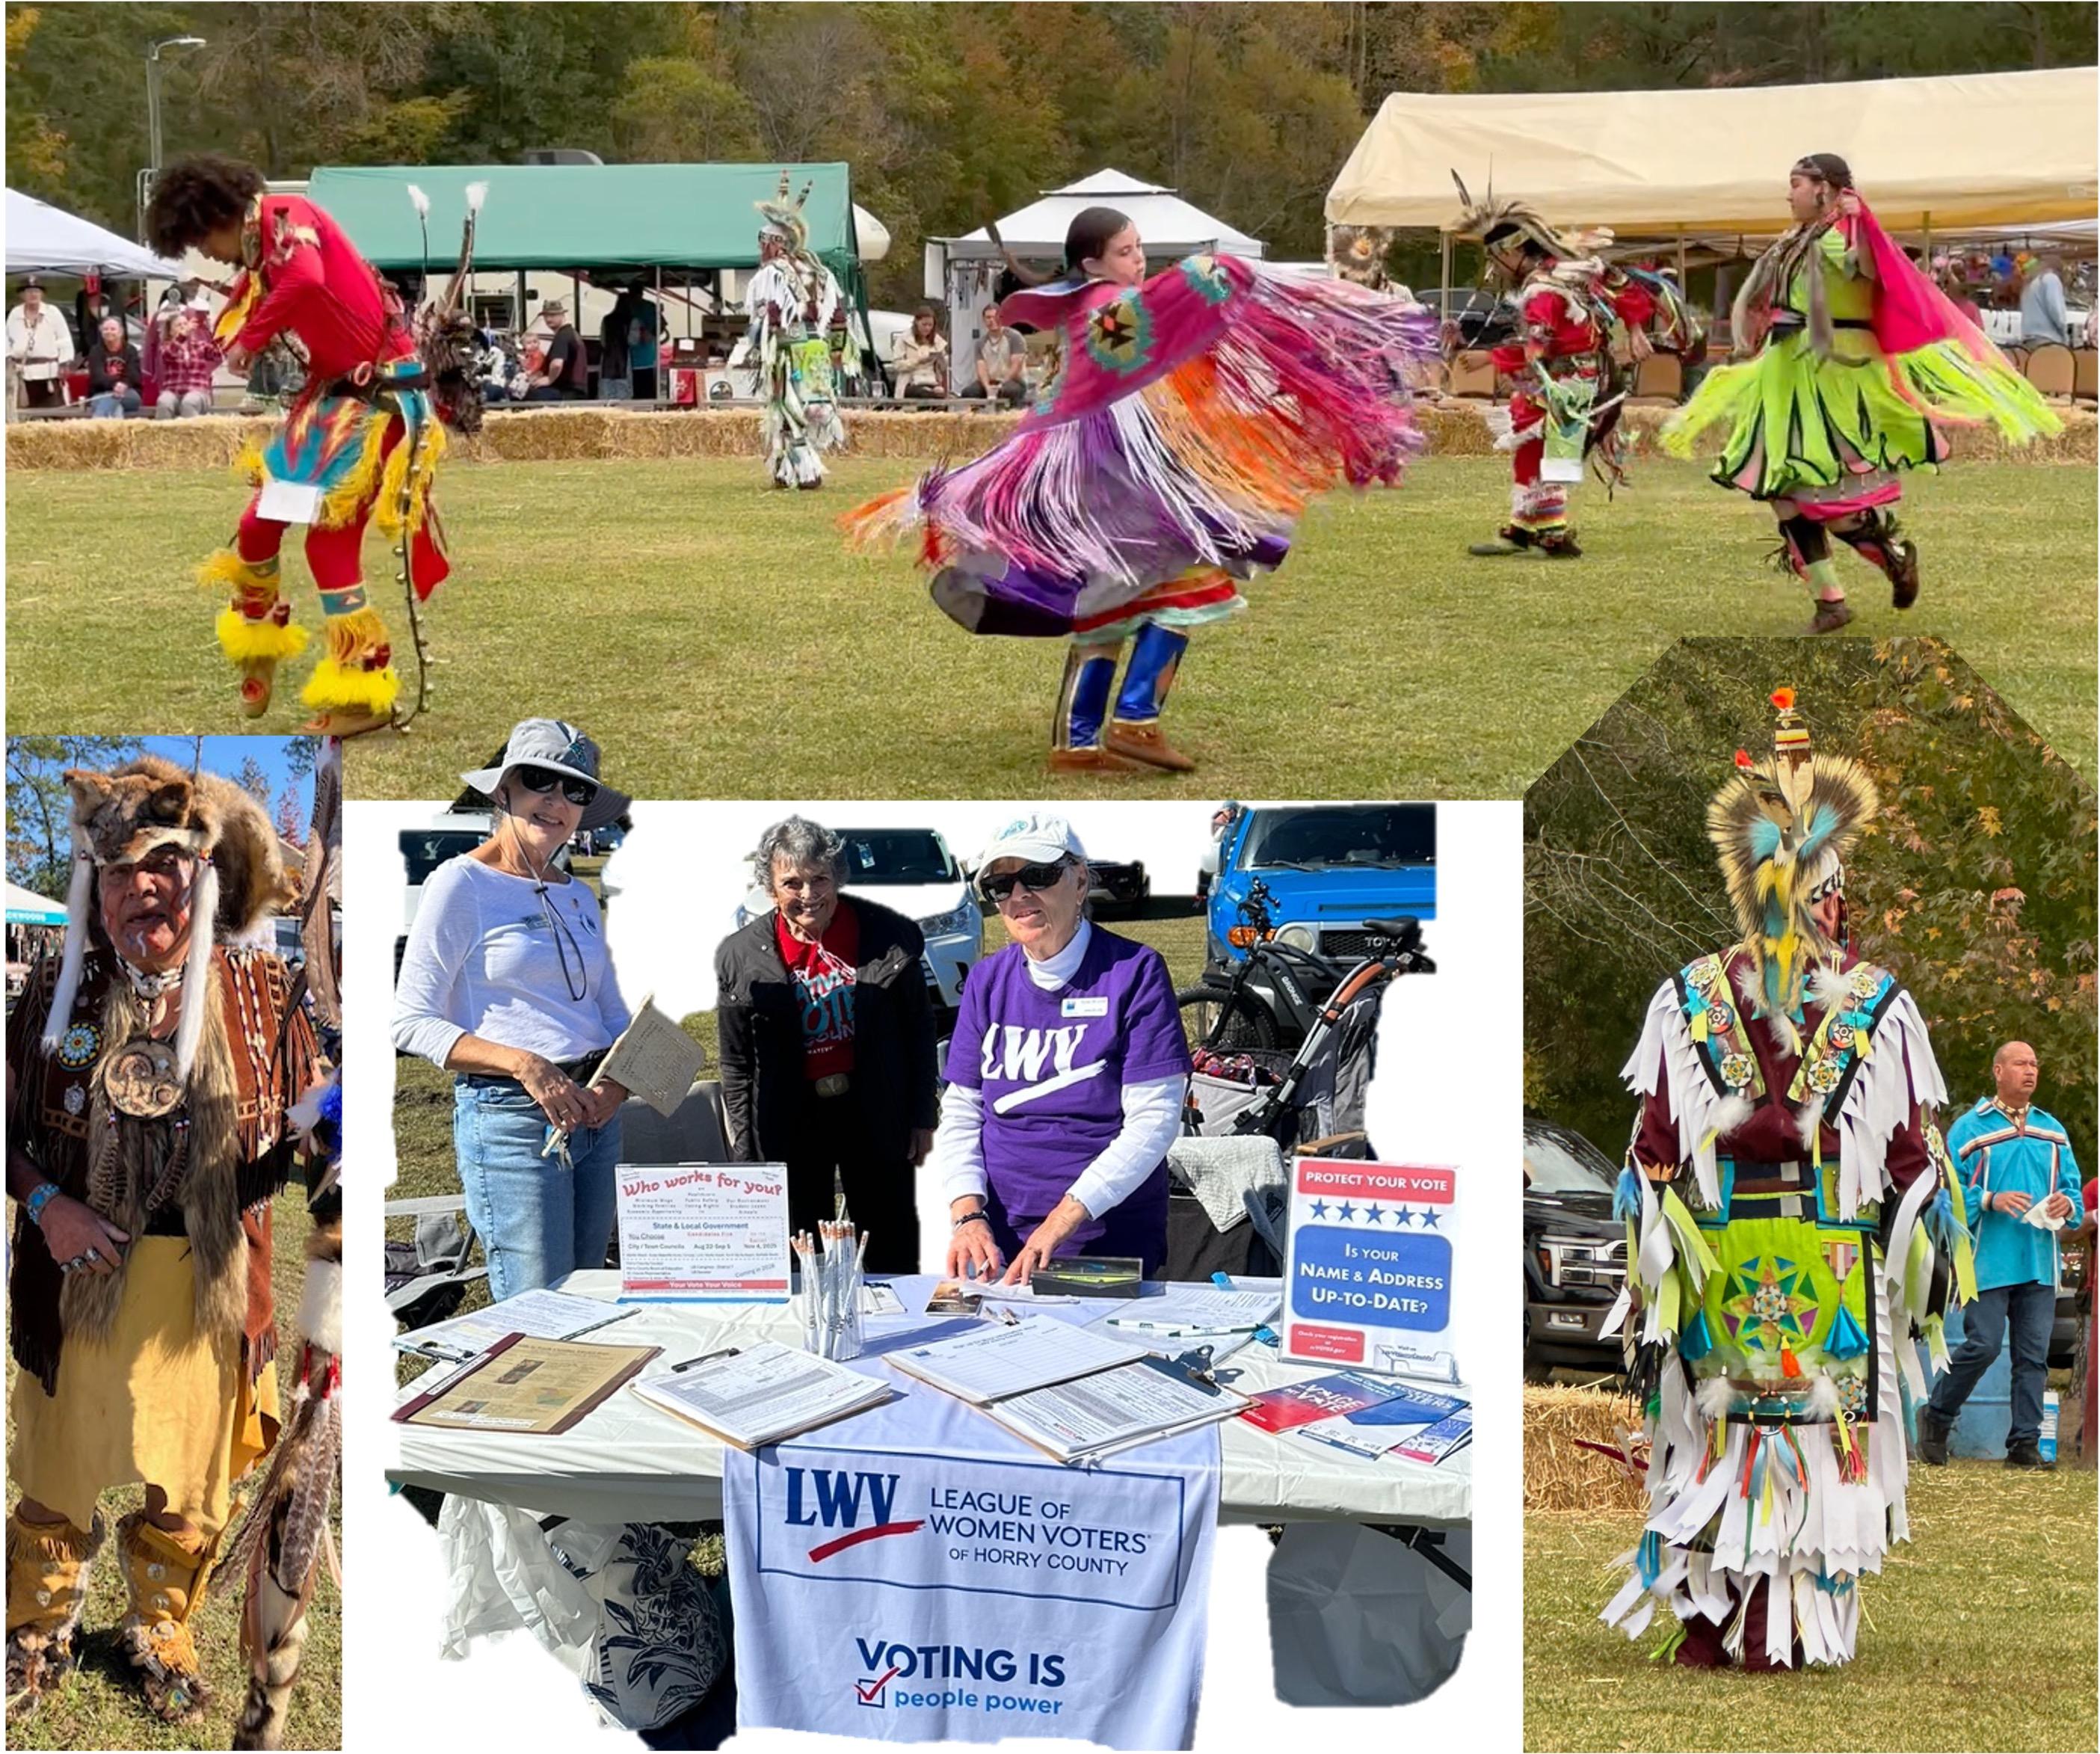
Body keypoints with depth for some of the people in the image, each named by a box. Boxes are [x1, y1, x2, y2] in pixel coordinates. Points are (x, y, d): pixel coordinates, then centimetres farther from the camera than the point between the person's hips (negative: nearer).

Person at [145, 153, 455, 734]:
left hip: (378, 396, -9)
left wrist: (252, 339, -23)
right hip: (332, 394, 9)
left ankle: (363, 693, -2)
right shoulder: (260, 249, 14)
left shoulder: (286, 217, -15)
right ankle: (257, 643, 34)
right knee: (260, 523, 11)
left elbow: (306, 280, -35)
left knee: (330, 538, -10)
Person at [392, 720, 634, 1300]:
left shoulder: (579, 897, 16)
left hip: (592, 1117, 7)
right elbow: (412, 1023, -10)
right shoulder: (462, 884, -5)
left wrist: (617, 1083, -3)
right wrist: (522, 1064, -21)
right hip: (507, 1116, -7)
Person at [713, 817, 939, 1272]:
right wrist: (746, 1151, 1)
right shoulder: (742, 956, -3)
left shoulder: (888, 936, -4)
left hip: (875, 1114, 0)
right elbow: (736, 1064, 3)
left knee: (893, 1251, 9)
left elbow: (918, 1030, 4)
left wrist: (922, 1117, 3)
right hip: (791, 1123, 0)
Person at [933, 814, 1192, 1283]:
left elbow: (1153, 1121, -12)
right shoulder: (987, 980, 8)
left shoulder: (1135, 971, -6)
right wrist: (968, 1215, -10)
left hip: (1112, 1242, -3)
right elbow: (960, 1116, 8)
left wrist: (1062, 1221, -19)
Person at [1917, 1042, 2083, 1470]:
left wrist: (2067, 1205, -6)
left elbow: (2073, 1189, 17)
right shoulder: (1970, 1128, 1)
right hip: (1989, 1263, -5)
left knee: (2033, 1354, 2)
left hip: (2039, 1263, 5)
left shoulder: (2052, 1131, 15)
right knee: (1983, 1346, -9)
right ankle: (1936, 1419, 12)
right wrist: (1991, 1201, -18)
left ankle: (2025, 1443, 6)